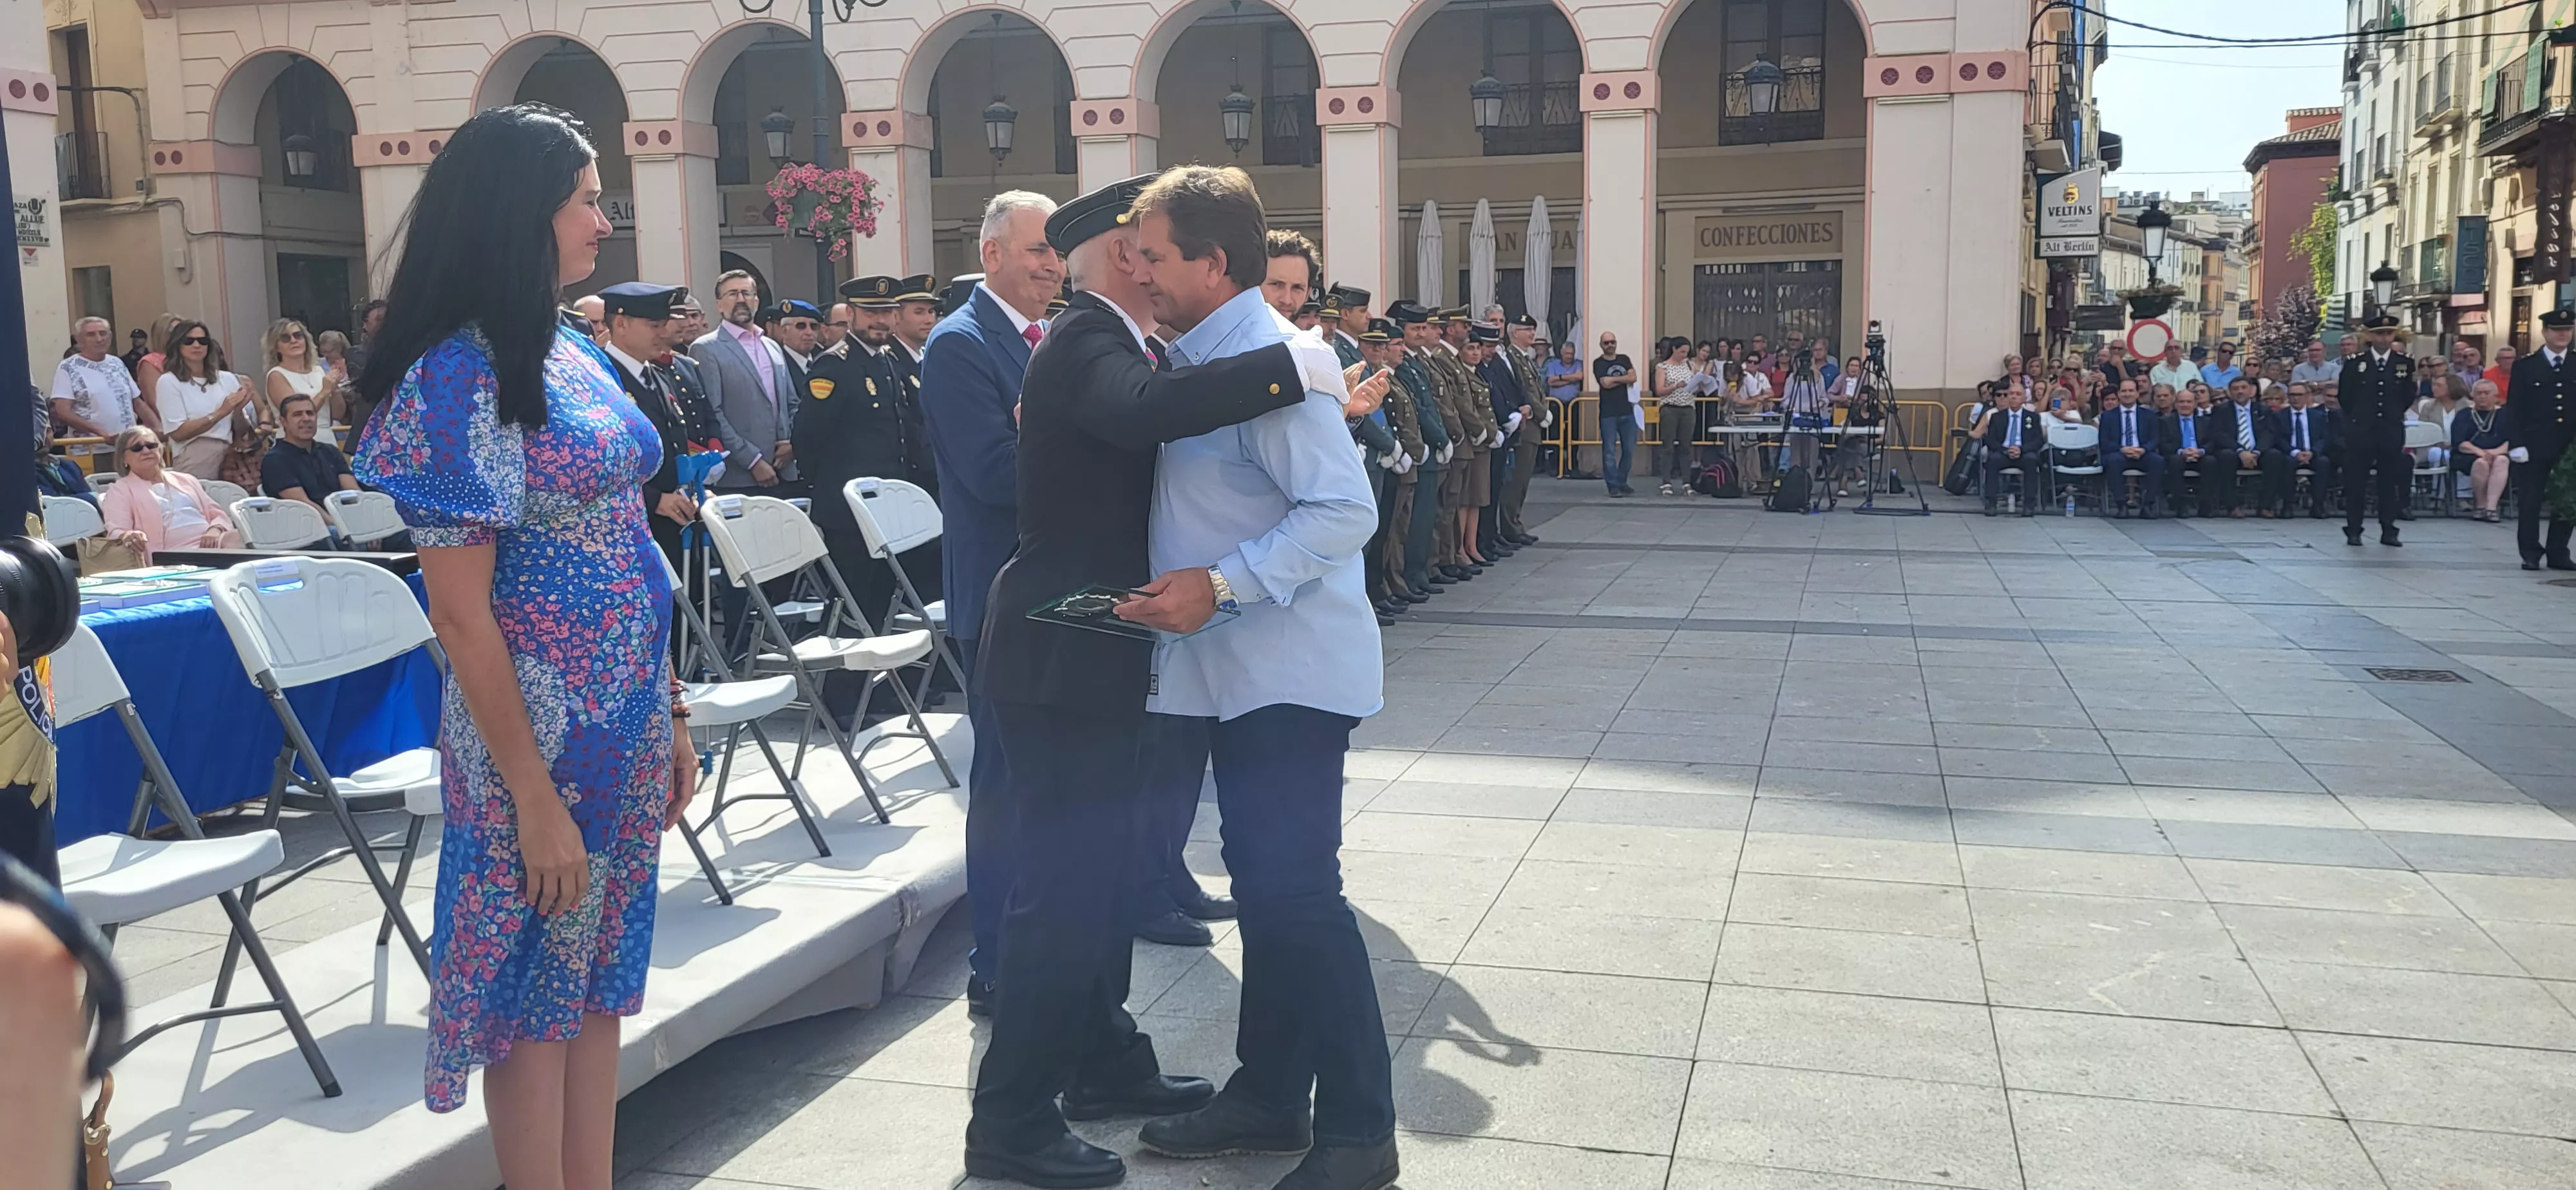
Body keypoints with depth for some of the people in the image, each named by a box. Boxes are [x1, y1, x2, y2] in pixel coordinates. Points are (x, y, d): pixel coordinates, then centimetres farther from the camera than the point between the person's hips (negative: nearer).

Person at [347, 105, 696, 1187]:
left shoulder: (577, 355, 8)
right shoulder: (457, 378, -15)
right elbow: (461, 614, -17)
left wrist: (671, 714, 12)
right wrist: (533, 800, -17)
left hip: (625, 719, 8)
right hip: (538, 725, -7)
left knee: (600, 976, 16)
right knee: (536, 985, 8)